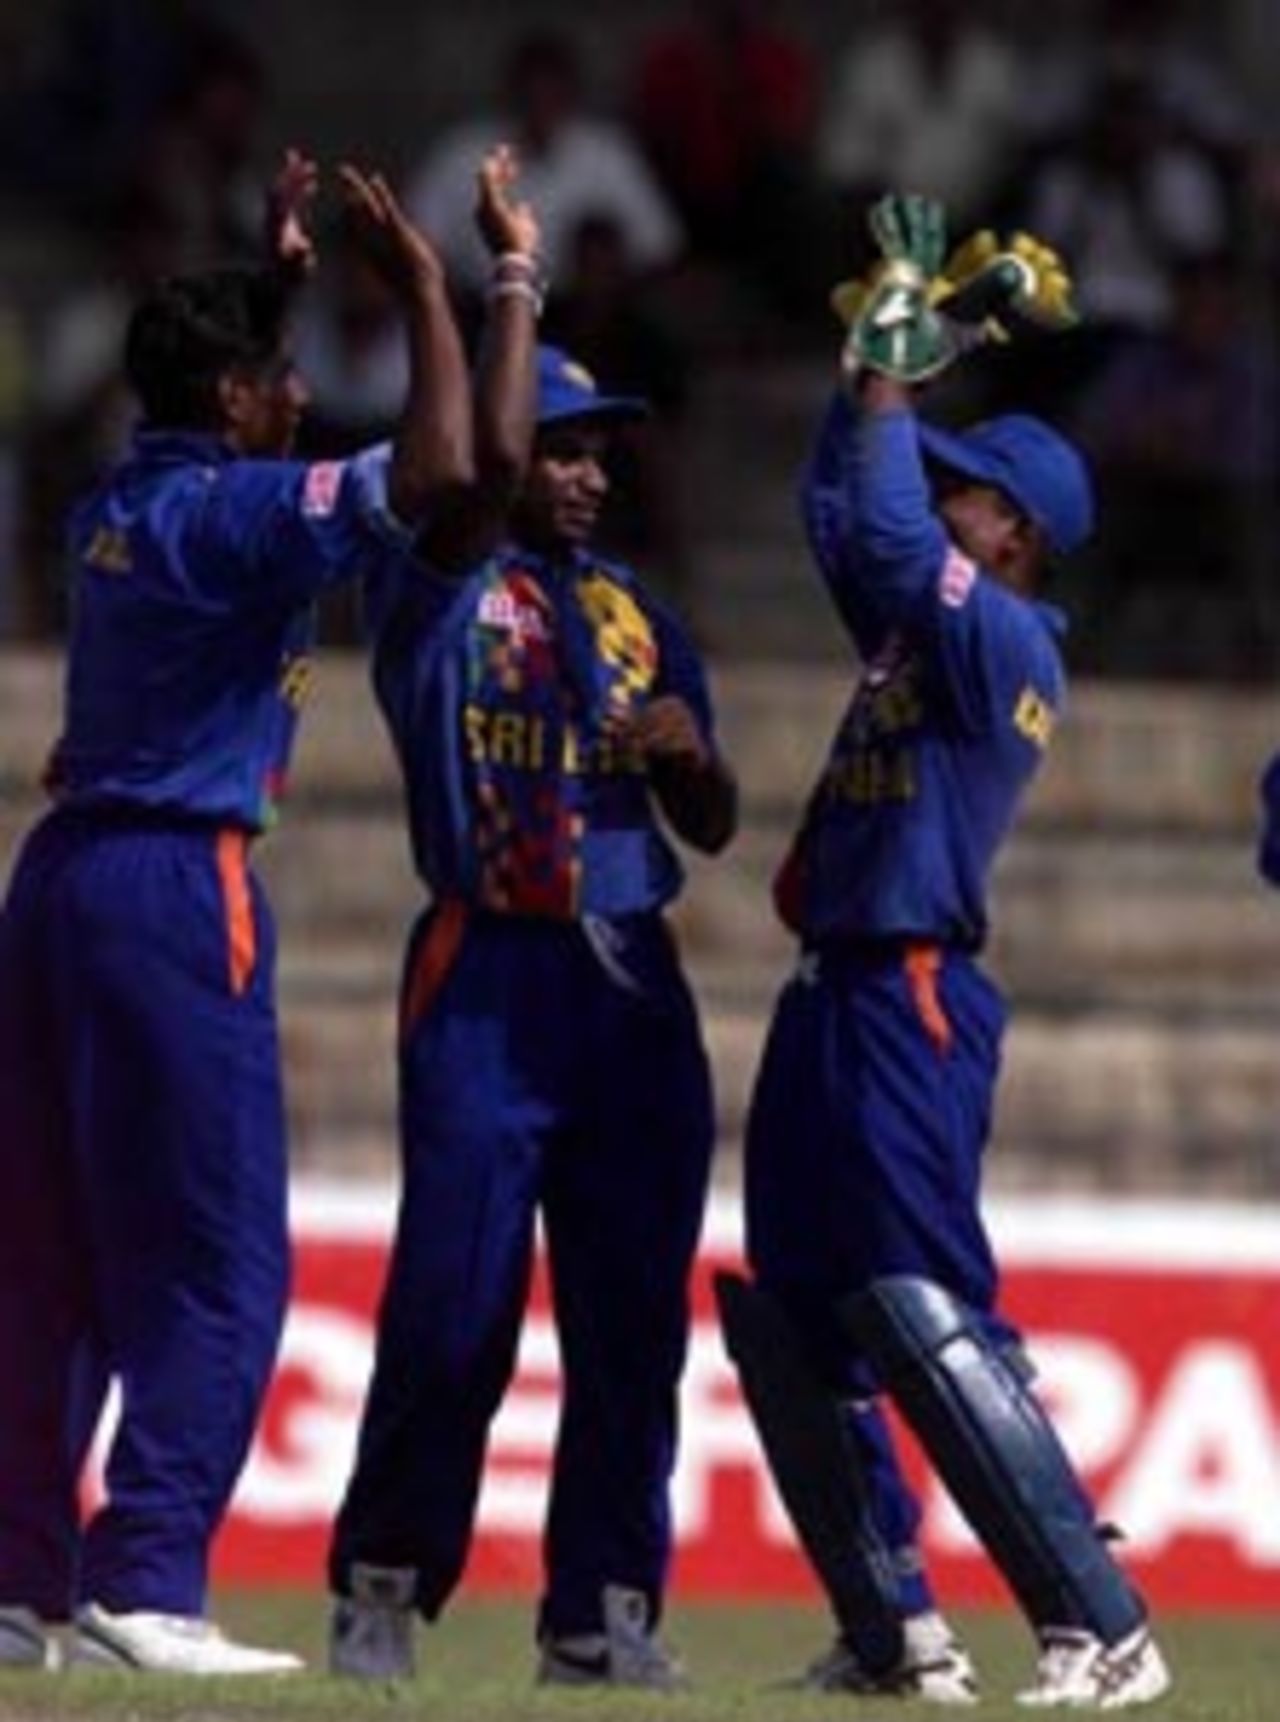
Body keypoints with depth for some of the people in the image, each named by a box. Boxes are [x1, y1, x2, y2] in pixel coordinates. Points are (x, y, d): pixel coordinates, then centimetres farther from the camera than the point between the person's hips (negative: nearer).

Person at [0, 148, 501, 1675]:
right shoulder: (229, 514, -13)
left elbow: (217, 406, 36)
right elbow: (435, 470, -23)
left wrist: (273, 282, 36)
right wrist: (423, 291, -12)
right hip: (176, 881, -9)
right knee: (215, 1257, -6)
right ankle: (142, 1586, -13)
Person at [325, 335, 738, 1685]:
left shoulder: (636, 613, 18)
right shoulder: (441, 589, 2)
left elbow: (711, 827, 18)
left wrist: (687, 752, -4)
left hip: (634, 981, 5)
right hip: (489, 978, -5)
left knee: (632, 1316, 3)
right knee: (455, 1302, -9)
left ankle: (602, 1611, 8)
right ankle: (380, 1586, 4)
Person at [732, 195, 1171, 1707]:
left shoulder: (1002, 642, -9)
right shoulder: (916, 626, 17)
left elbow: (889, 528, -21)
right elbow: (841, 514, 25)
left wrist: (892, 378, -10)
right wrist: (879, 343, 19)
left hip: (908, 1002, -10)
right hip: (830, 1000, 10)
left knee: (922, 1318, -18)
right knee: (798, 1321, 10)